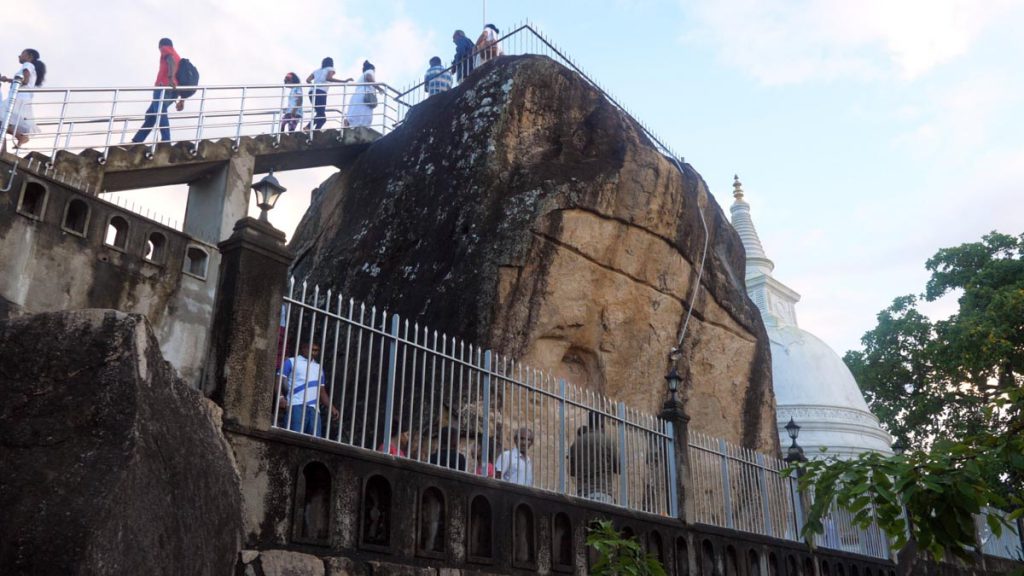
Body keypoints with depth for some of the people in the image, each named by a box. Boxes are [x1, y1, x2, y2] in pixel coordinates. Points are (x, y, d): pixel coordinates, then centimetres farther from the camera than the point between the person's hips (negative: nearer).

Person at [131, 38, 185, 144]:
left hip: (164, 87, -8)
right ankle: (136, 142, 15)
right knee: (151, 114, 14)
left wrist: (170, 78, -31)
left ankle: (166, 142, -31)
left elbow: (171, 61, -15)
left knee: (160, 114, -18)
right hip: (173, 90, 8)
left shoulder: (166, 50, 9)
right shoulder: (178, 58, 32)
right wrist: (182, 100, 23)